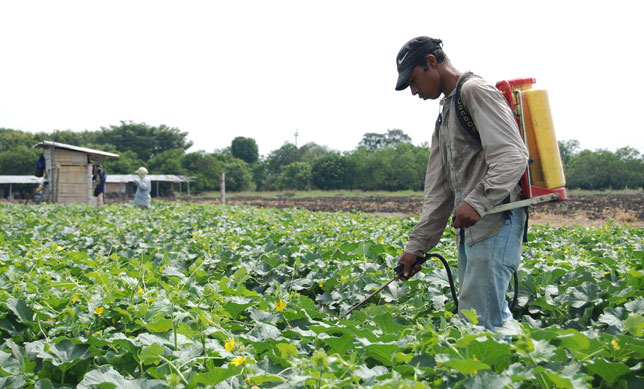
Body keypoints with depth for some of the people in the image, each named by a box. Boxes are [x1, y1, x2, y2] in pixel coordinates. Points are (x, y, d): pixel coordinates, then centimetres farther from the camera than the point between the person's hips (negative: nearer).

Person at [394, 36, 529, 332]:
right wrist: (417, 246, 14)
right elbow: (438, 188, 20)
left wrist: (478, 201, -33)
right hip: (470, 227, 10)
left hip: (495, 221, -10)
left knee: (477, 321, -11)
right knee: (494, 318, 13)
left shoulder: (475, 91, -6)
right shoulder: (446, 111, 24)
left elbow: (513, 156, -19)